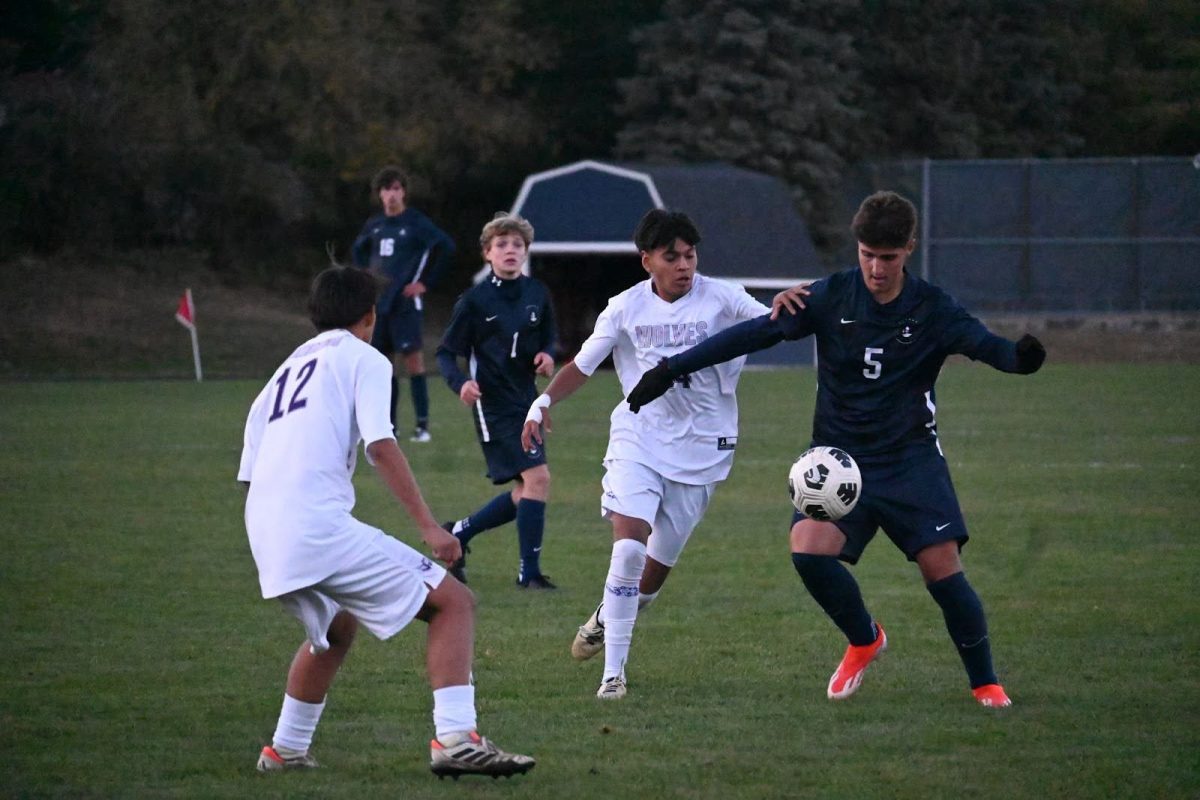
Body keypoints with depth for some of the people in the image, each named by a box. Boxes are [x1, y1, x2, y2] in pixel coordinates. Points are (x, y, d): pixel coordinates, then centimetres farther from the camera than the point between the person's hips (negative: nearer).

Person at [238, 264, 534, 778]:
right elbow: (380, 445, -9)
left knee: (335, 628, 35)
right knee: (453, 602, -3)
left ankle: (286, 751, 37)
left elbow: (250, 471, 25)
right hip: (321, 525, -8)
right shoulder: (362, 358, 7)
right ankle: (455, 738, -20)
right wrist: (427, 525, -13)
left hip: (266, 535, 8)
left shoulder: (286, 369, 27)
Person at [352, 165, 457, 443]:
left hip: (406, 302, -6)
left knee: (412, 357, -12)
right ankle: (388, 425, 13)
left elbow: (446, 248, -13)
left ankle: (422, 425, -12)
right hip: (379, 302, 6)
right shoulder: (374, 225, 12)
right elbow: (358, 250, 30)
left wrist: (426, 283, -12)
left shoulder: (416, 223, -6)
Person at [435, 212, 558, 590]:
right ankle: (529, 571, -8)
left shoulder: (537, 293, 5)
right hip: (493, 404, -7)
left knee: (524, 494, 10)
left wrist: (548, 355, -4)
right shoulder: (475, 300, -9)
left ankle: (458, 533, 31)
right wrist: (460, 383, -23)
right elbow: (446, 352, -4)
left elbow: (549, 337, 19)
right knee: (537, 477, -17)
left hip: (526, 400, 7)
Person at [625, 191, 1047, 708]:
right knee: (809, 550, -22)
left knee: (942, 567, -12)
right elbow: (752, 334, -3)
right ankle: (864, 641, 7)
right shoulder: (831, 297, -4)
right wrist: (672, 369, -5)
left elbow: (984, 344, -19)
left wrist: (1019, 357, -44)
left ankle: (984, 682, 9)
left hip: (911, 458, -1)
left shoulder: (932, 310, -6)